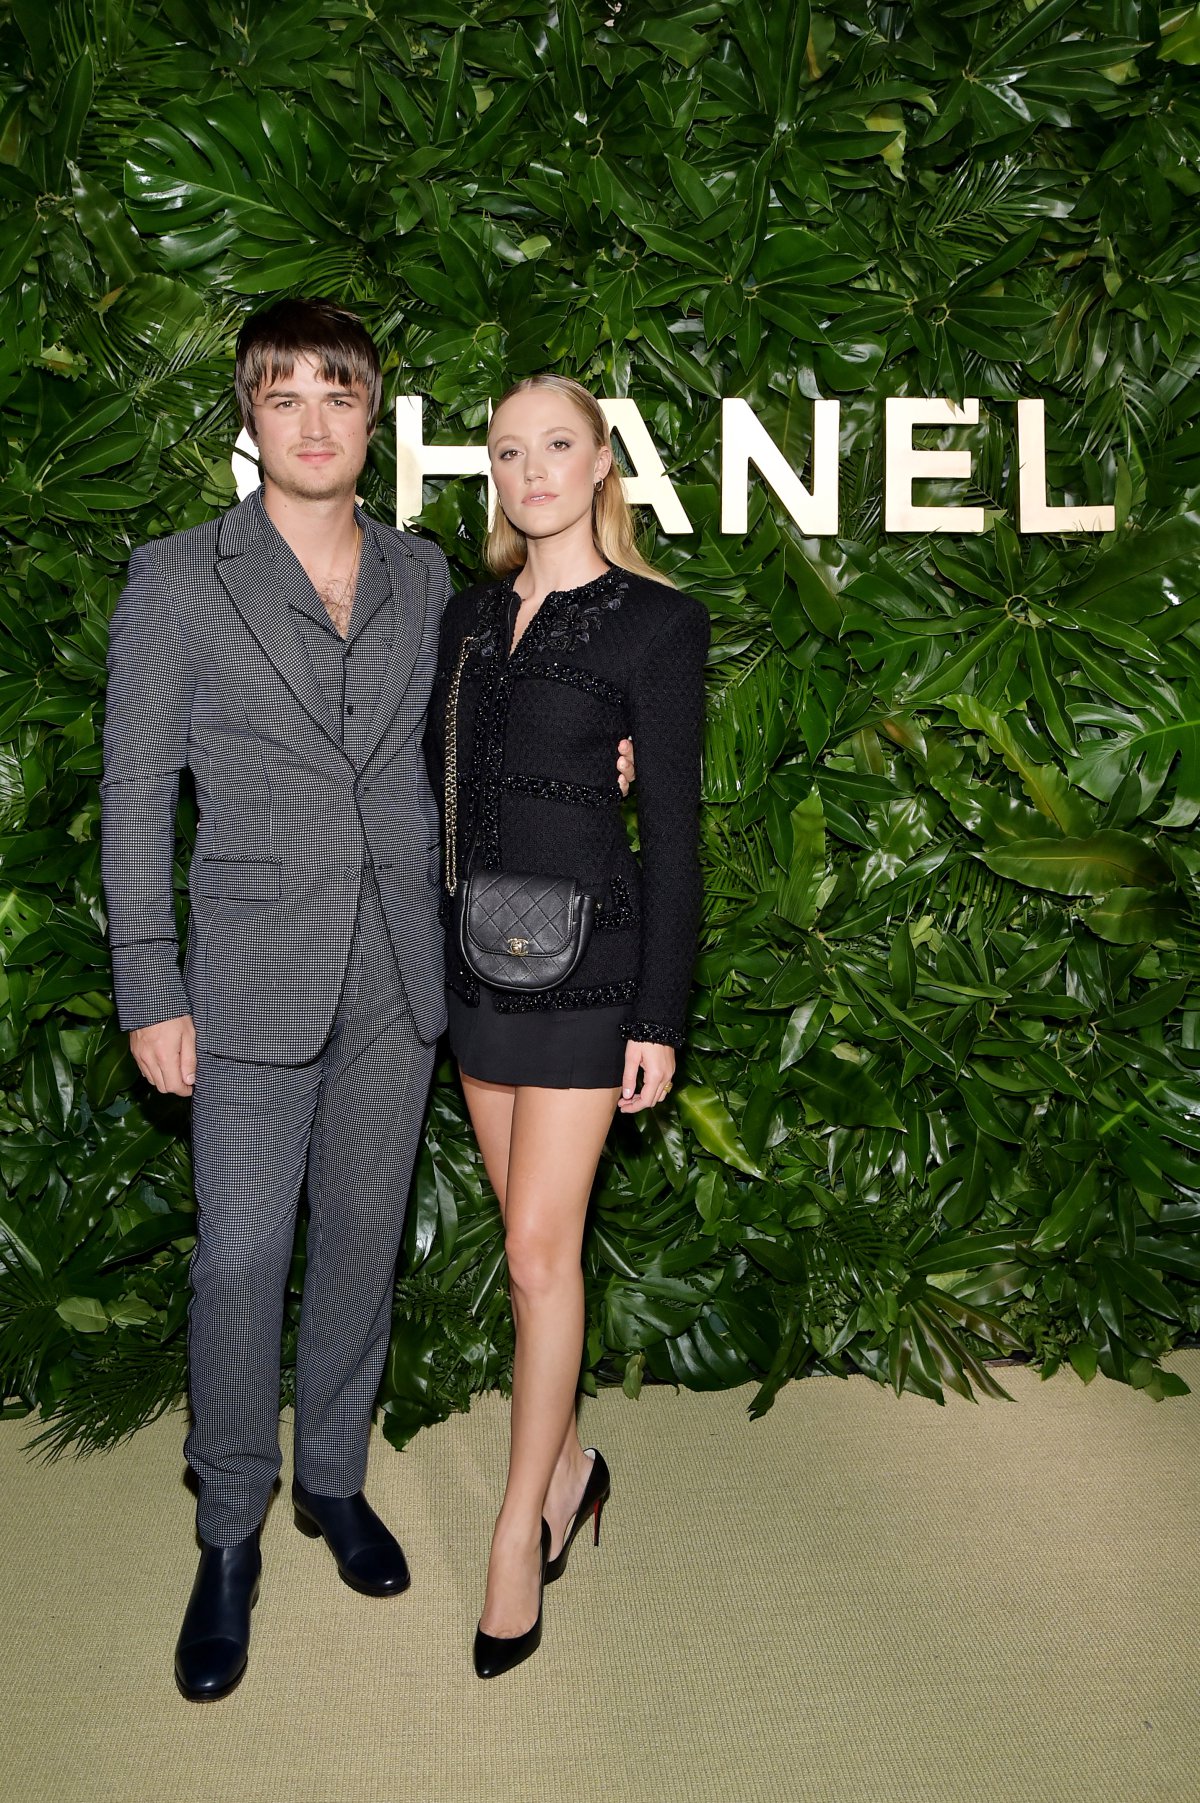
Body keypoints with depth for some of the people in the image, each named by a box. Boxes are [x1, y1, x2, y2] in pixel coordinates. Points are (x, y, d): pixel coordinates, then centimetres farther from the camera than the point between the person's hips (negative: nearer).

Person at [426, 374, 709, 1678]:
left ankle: (515, 1534, 12)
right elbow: (433, 785, 13)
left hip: (585, 956, -5)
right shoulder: (469, 616, 11)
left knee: (540, 1250, -3)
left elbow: (672, 828, -8)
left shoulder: (656, 622, -6)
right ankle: (568, 1465, 32)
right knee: (529, 1235, 14)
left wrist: (659, 1015, -11)